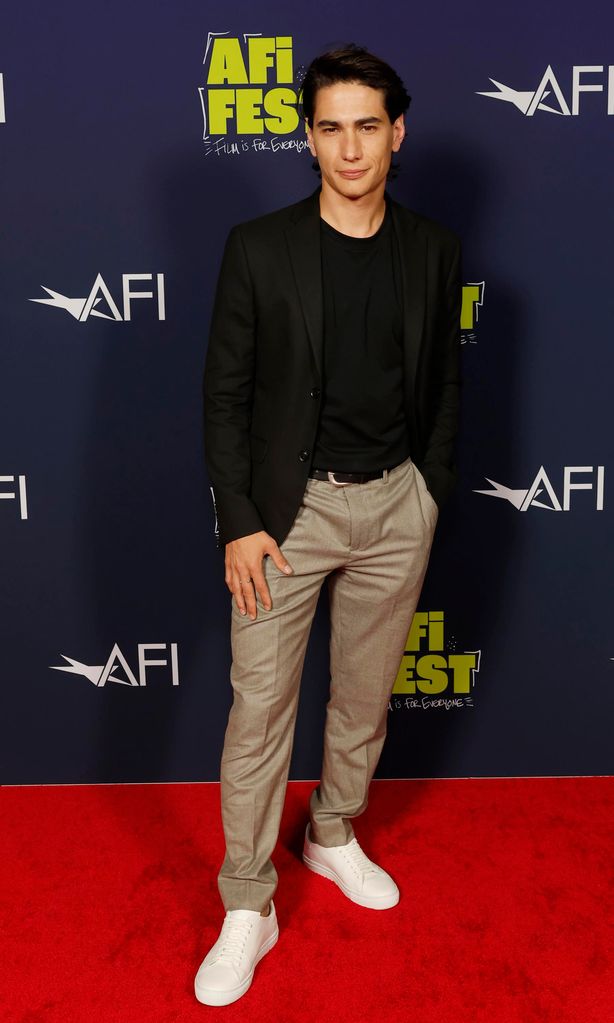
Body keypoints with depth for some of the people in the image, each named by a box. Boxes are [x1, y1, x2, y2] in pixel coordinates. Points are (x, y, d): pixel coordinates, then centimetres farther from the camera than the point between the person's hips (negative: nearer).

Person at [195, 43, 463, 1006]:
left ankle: (334, 837, 41)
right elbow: (225, 394, -6)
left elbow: (444, 383, 11)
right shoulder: (259, 247, -6)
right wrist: (239, 522, -10)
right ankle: (248, 907, 17)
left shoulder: (433, 249, 3)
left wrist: (431, 493, 6)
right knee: (260, 708, 1)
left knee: (366, 693, 16)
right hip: (289, 509, -3)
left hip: (396, 505, 3)